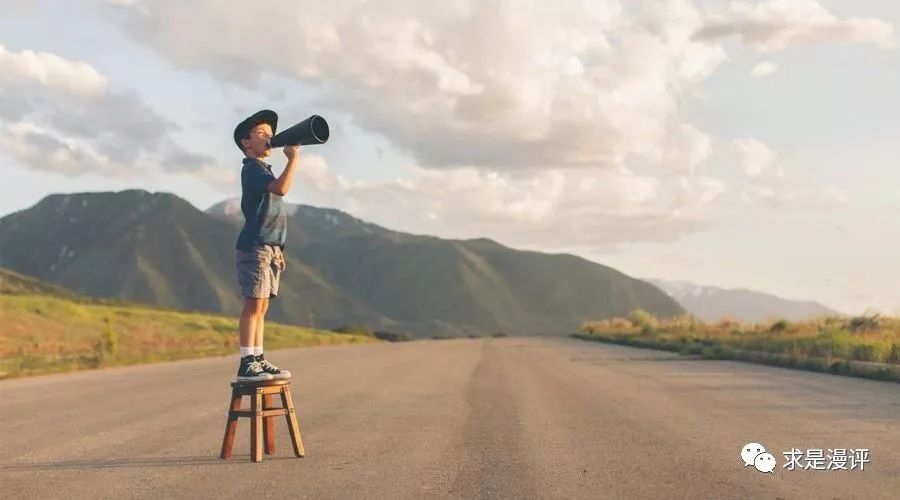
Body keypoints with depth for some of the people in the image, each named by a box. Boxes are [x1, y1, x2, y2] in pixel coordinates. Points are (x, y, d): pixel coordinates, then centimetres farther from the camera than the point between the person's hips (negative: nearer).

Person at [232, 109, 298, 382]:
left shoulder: (264, 170, 23)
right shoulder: (252, 168, -8)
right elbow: (281, 188, -26)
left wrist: (277, 249, 21)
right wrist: (293, 158, -17)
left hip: (270, 246, 9)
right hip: (255, 246, -9)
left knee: (261, 307, 9)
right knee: (254, 305, -11)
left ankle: (258, 360, 12)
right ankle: (246, 364, -10)